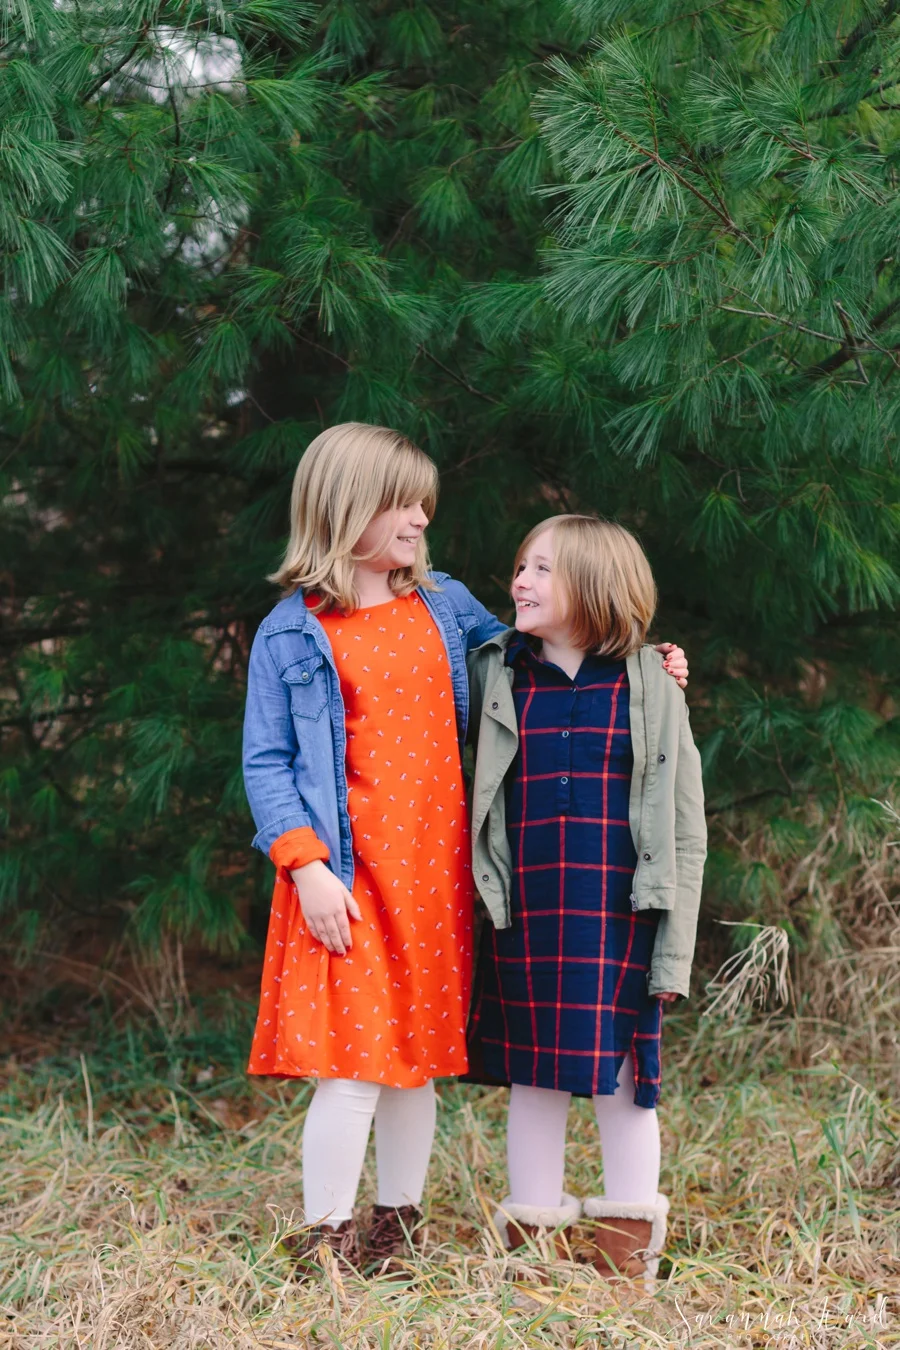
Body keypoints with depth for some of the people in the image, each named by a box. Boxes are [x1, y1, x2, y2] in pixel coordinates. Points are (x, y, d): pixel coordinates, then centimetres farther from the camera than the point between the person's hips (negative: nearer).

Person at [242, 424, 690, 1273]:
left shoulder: (445, 607, 12)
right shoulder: (291, 635, -1)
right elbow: (265, 763, -3)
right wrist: (306, 867, -13)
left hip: (436, 867, 5)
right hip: (350, 877, -5)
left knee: (419, 1055, 10)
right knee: (349, 1064, -8)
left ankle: (397, 1228, 22)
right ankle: (328, 1246, 4)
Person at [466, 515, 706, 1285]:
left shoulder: (650, 689, 0)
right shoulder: (495, 680, 5)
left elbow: (684, 830, 1)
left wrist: (674, 951, -3)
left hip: (618, 923, -2)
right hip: (525, 923, 2)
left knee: (623, 1077, 3)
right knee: (532, 1078, 8)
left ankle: (629, 1240, 17)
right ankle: (534, 1234, 20)